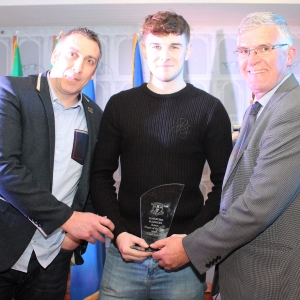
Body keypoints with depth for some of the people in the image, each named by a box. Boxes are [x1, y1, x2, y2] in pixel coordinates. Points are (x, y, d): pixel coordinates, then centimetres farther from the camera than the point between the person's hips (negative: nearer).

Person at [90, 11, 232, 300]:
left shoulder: (210, 109, -1)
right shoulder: (119, 105, 4)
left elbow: (224, 183, -1)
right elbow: (101, 174, 6)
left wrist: (191, 238, -10)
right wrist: (118, 233, -5)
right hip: (125, 251, 2)